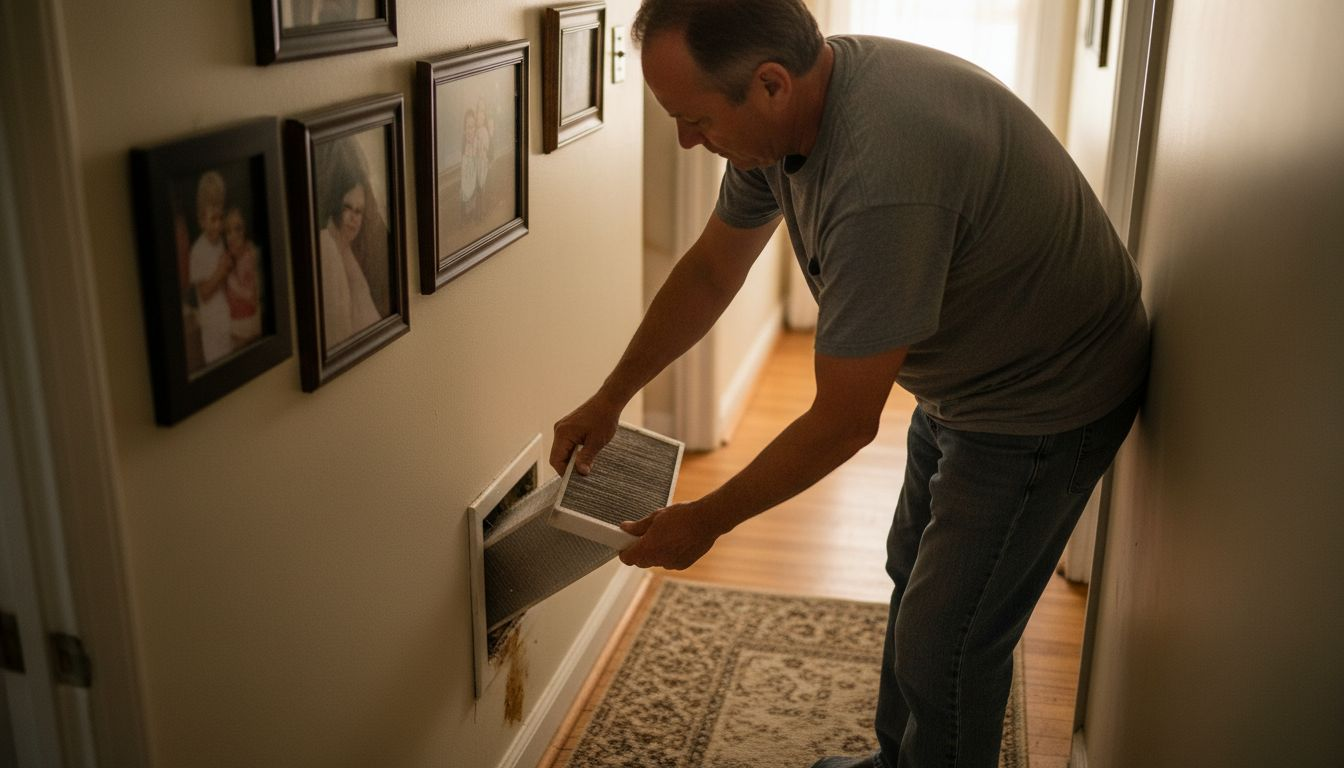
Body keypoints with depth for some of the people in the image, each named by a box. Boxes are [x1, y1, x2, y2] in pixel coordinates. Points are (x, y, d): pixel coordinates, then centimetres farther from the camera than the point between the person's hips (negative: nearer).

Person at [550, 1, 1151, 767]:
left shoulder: (881, 180, -39)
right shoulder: (788, 105, -11)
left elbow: (843, 423, -29)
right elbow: (711, 270, 4)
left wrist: (705, 522, -16)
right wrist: (609, 399, 8)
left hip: (1045, 400, -9)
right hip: (961, 377, 9)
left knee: (947, 646, -2)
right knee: (915, 579, 23)